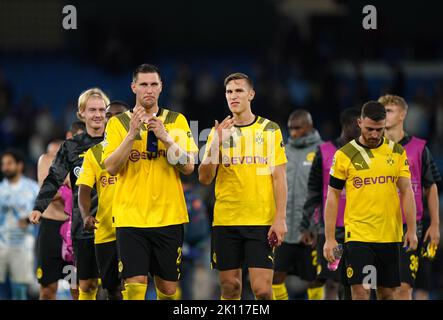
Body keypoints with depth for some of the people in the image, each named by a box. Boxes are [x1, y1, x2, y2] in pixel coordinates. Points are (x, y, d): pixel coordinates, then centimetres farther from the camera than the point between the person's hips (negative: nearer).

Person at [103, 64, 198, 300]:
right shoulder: (118, 123, 5)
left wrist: (165, 138, -13)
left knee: (168, 287, 4)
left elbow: (189, 167, 0)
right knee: (135, 285, -11)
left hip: (169, 216, 1)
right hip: (130, 217, -1)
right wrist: (132, 134, -15)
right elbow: (111, 167, -6)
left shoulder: (177, 121, 8)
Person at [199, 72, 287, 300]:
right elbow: (205, 179, 1)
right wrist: (217, 142, -12)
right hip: (225, 221, 2)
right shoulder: (219, 132, 9)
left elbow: (279, 177, 2)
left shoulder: (270, 129, 5)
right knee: (230, 287, 4)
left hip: (261, 221, -2)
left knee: (262, 289, -10)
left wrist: (280, 218, -7)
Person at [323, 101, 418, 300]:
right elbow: (333, 197, 2)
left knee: (387, 293, 8)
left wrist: (411, 230, -2)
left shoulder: (397, 152, 6)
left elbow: (406, 192, 7)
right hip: (358, 236, -3)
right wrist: (329, 238, -3)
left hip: (390, 237, 3)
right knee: (361, 292, -11)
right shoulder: (344, 155, -1)